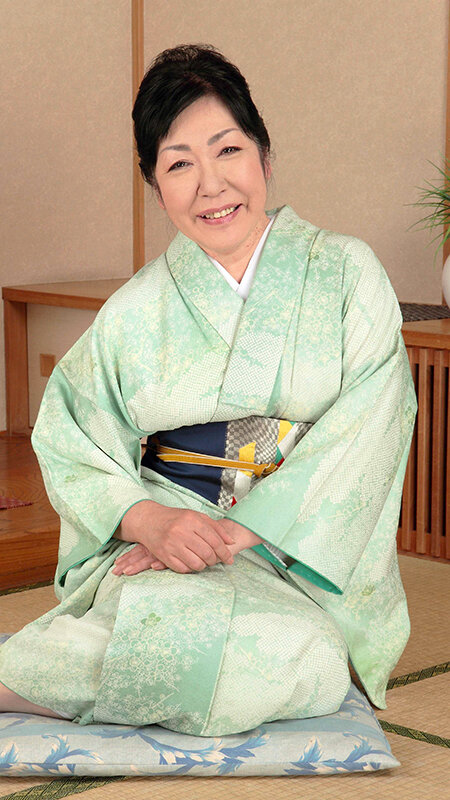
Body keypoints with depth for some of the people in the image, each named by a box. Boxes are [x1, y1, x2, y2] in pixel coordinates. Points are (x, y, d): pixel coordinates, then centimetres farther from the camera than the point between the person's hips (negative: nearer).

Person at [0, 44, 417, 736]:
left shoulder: (347, 273, 3)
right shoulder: (138, 309, 8)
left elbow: (364, 441, -6)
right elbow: (71, 449, 5)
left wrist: (236, 531, -18)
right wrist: (152, 520, -17)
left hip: (305, 557, 1)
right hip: (162, 548, 0)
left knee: (305, 657, -35)